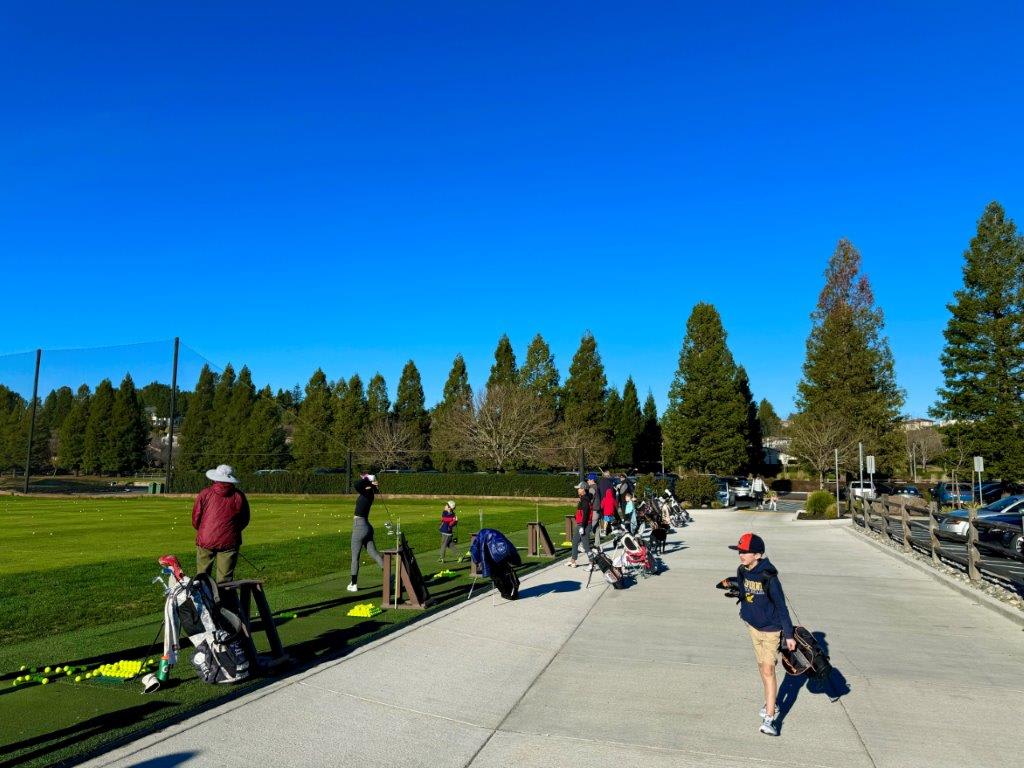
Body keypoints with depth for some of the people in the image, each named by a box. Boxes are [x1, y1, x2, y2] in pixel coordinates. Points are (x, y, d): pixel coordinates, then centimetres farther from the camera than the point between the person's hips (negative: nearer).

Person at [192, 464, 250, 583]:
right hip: (229, 542, 0)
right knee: (225, 579, 5)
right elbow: (245, 520, 7)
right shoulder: (239, 496, -2)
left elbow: (195, 518, 2)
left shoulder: (205, 493, -4)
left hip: (205, 541, 0)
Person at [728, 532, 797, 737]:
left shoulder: (769, 577, -26)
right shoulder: (742, 572, -6)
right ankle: (770, 704, 36)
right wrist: (745, 614, 21)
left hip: (771, 629, -7)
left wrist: (789, 635, -17)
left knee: (768, 670, -9)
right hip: (753, 626, 7)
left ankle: (769, 718, -5)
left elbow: (781, 607, -20)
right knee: (762, 667, 19)